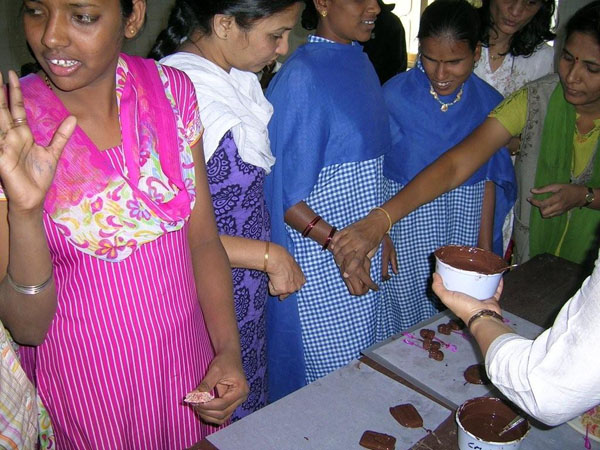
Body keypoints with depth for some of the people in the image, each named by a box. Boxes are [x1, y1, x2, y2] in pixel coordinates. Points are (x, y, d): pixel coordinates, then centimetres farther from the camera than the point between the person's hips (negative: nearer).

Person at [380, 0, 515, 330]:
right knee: (407, 321, 8)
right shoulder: (394, 96, -10)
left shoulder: (489, 103, -1)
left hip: (465, 228, 3)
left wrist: (485, 246, 5)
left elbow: (489, 180, 4)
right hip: (405, 231, -2)